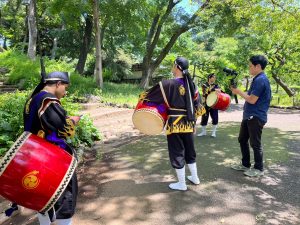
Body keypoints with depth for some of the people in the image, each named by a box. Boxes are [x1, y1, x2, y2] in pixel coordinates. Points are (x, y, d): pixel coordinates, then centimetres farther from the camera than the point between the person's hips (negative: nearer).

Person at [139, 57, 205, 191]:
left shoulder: (169, 84, -14)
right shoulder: (191, 84, 5)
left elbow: (150, 95, -8)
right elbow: (197, 104, 10)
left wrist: (142, 97, 12)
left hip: (175, 123, -6)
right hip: (189, 123, 7)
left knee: (177, 152, 6)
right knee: (189, 150, 21)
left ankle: (181, 184, 17)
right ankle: (194, 177, 35)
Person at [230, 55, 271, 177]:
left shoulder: (261, 80, -18)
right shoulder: (257, 79, 14)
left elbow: (252, 100, -20)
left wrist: (238, 92, -11)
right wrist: (239, 92, 7)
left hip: (256, 117, -10)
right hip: (249, 116, 10)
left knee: (255, 144, 2)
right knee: (242, 140, 16)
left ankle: (259, 169, 18)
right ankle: (245, 164, 29)